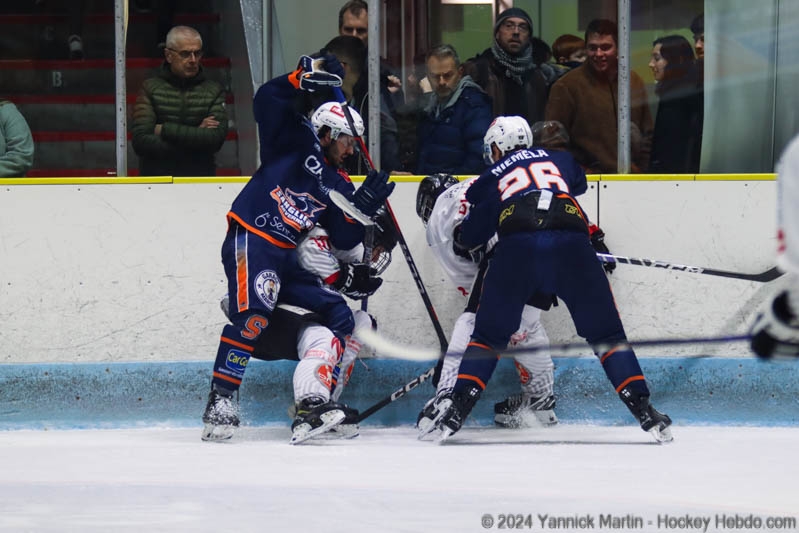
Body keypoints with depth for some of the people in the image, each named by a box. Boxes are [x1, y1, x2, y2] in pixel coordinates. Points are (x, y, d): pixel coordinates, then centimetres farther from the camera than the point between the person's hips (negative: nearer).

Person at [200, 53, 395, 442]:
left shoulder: (338, 184, 20)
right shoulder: (297, 140, 3)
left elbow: (344, 240, 13)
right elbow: (267, 101, -12)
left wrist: (365, 205, 0)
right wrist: (305, 76, -21)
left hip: (288, 257, 9)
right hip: (250, 239, -9)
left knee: (338, 320, 2)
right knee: (254, 314, -30)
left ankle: (312, 405, -1)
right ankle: (221, 400, -29)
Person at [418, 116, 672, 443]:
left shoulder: (491, 179, 25)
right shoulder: (560, 160, 30)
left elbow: (468, 239, 27)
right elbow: (580, 183, 52)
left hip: (517, 248, -1)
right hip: (572, 249, 1)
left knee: (490, 334, 13)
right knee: (605, 332, 11)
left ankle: (458, 407, 2)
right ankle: (642, 408, 1)